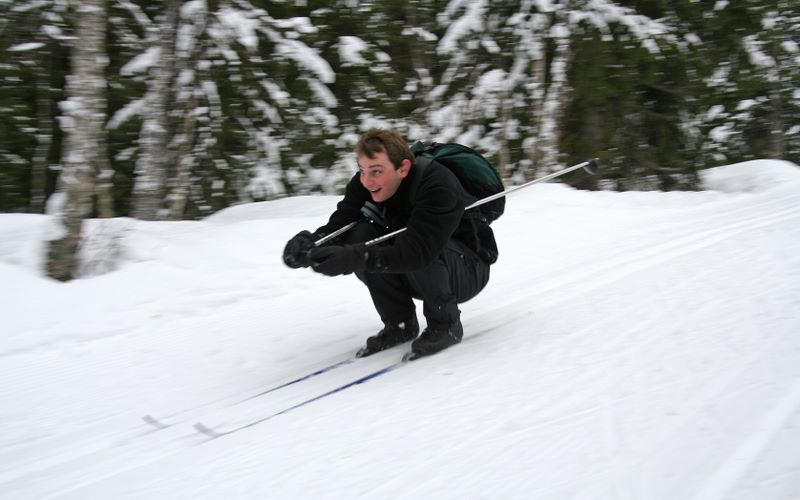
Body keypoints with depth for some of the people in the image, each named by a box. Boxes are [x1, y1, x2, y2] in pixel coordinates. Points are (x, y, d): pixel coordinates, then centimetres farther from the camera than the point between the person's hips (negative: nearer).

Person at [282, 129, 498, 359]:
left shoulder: (437, 183, -32)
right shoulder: (365, 185, -13)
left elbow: (419, 250, -44)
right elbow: (338, 226, -21)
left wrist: (356, 258, -55)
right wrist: (310, 243, -44)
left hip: (469, 268, -6)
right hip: (419, 276, 6)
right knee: (361, 235, -20)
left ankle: (446, 324, -11)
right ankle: (400, 324, -7)